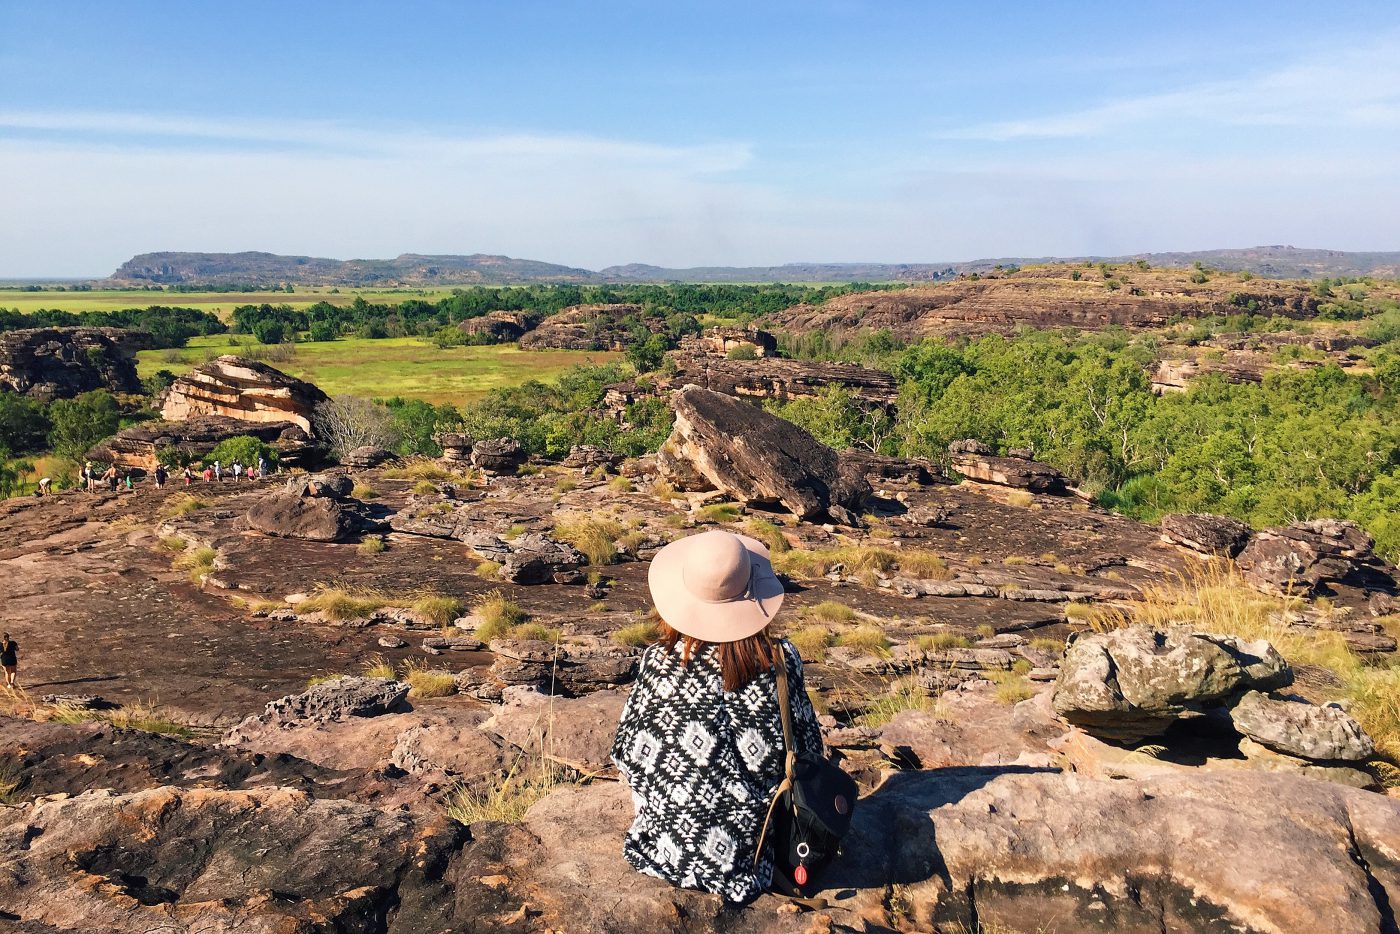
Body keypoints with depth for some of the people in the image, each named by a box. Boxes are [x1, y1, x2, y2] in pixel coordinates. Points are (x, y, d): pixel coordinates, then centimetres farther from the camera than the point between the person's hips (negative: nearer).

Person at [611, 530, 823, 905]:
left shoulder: (659, 662, -16)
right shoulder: (781, 661, -15)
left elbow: (628, 754, -5)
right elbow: (808, 749, -3)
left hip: (668, 850, 1)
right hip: (747, 859, -1)